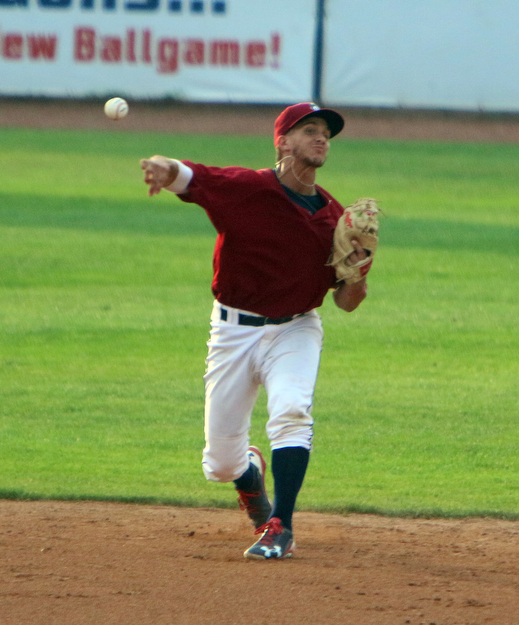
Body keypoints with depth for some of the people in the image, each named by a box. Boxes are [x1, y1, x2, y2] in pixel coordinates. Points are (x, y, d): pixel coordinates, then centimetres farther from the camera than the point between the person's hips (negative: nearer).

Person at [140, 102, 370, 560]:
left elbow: (347, 303, 6)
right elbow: (187, 176, -23)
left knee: (292, 410, -30)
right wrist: (165, 168, -47)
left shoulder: (334, 218, 0)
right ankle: (251, 475, 42)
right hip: (235, 329, -1)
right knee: (220, 464, 4)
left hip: (296, 330, 1)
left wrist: (358, 269, -17)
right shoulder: (244, 188, -10)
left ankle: (280, 527, -24)